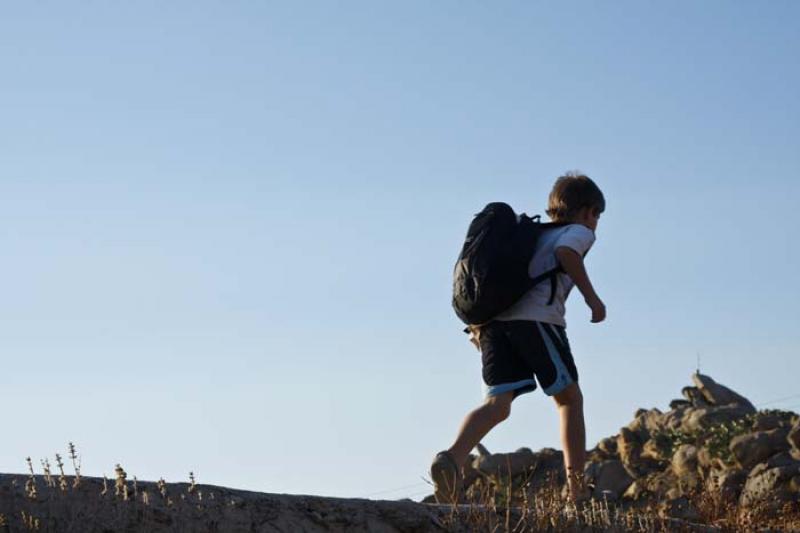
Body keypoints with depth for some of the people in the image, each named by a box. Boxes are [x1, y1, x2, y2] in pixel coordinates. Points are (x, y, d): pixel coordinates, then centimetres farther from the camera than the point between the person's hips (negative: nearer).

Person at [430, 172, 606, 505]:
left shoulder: (536, 235, 36)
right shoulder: (580, 232, 15)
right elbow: (566, 253, -10)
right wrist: (592, 297, -5)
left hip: (494, 318, 6)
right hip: (536, 318, -6)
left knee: (497, 404, -7)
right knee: (569, 399, 10)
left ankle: (453, 458, -35)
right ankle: (578, 489, 8)